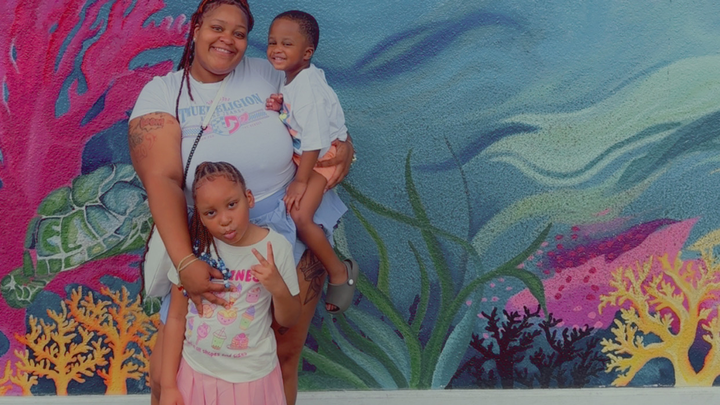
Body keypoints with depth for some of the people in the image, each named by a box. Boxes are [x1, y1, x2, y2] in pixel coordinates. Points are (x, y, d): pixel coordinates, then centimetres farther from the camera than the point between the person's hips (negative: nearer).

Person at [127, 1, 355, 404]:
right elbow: (162, 179, -17)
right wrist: (184, 263, -29)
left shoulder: (267, 74, 3)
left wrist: (344, 145, -13)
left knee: (285, 354, 12)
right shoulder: (162, 93, -5)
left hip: (292, 227, 2)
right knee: (166, 372, -2)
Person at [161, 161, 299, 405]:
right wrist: (168, 385, -4)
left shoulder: (276, 248, -14)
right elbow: (176, 317, -4)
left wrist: (278, 288, -23)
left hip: (251, 377, -1)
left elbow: (288, 321, -4)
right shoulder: (194, 247, -12)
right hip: (195, 372, 1)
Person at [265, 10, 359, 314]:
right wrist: (276, 109, -11)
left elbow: (313, 141, -25)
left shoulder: (308, 89, -27)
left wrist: (301, 181, -19)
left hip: (324, 156, -10)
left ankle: (339, 271, -3)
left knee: (298, 214, -22)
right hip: (298, 152, 10)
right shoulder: (290, 77, -1)